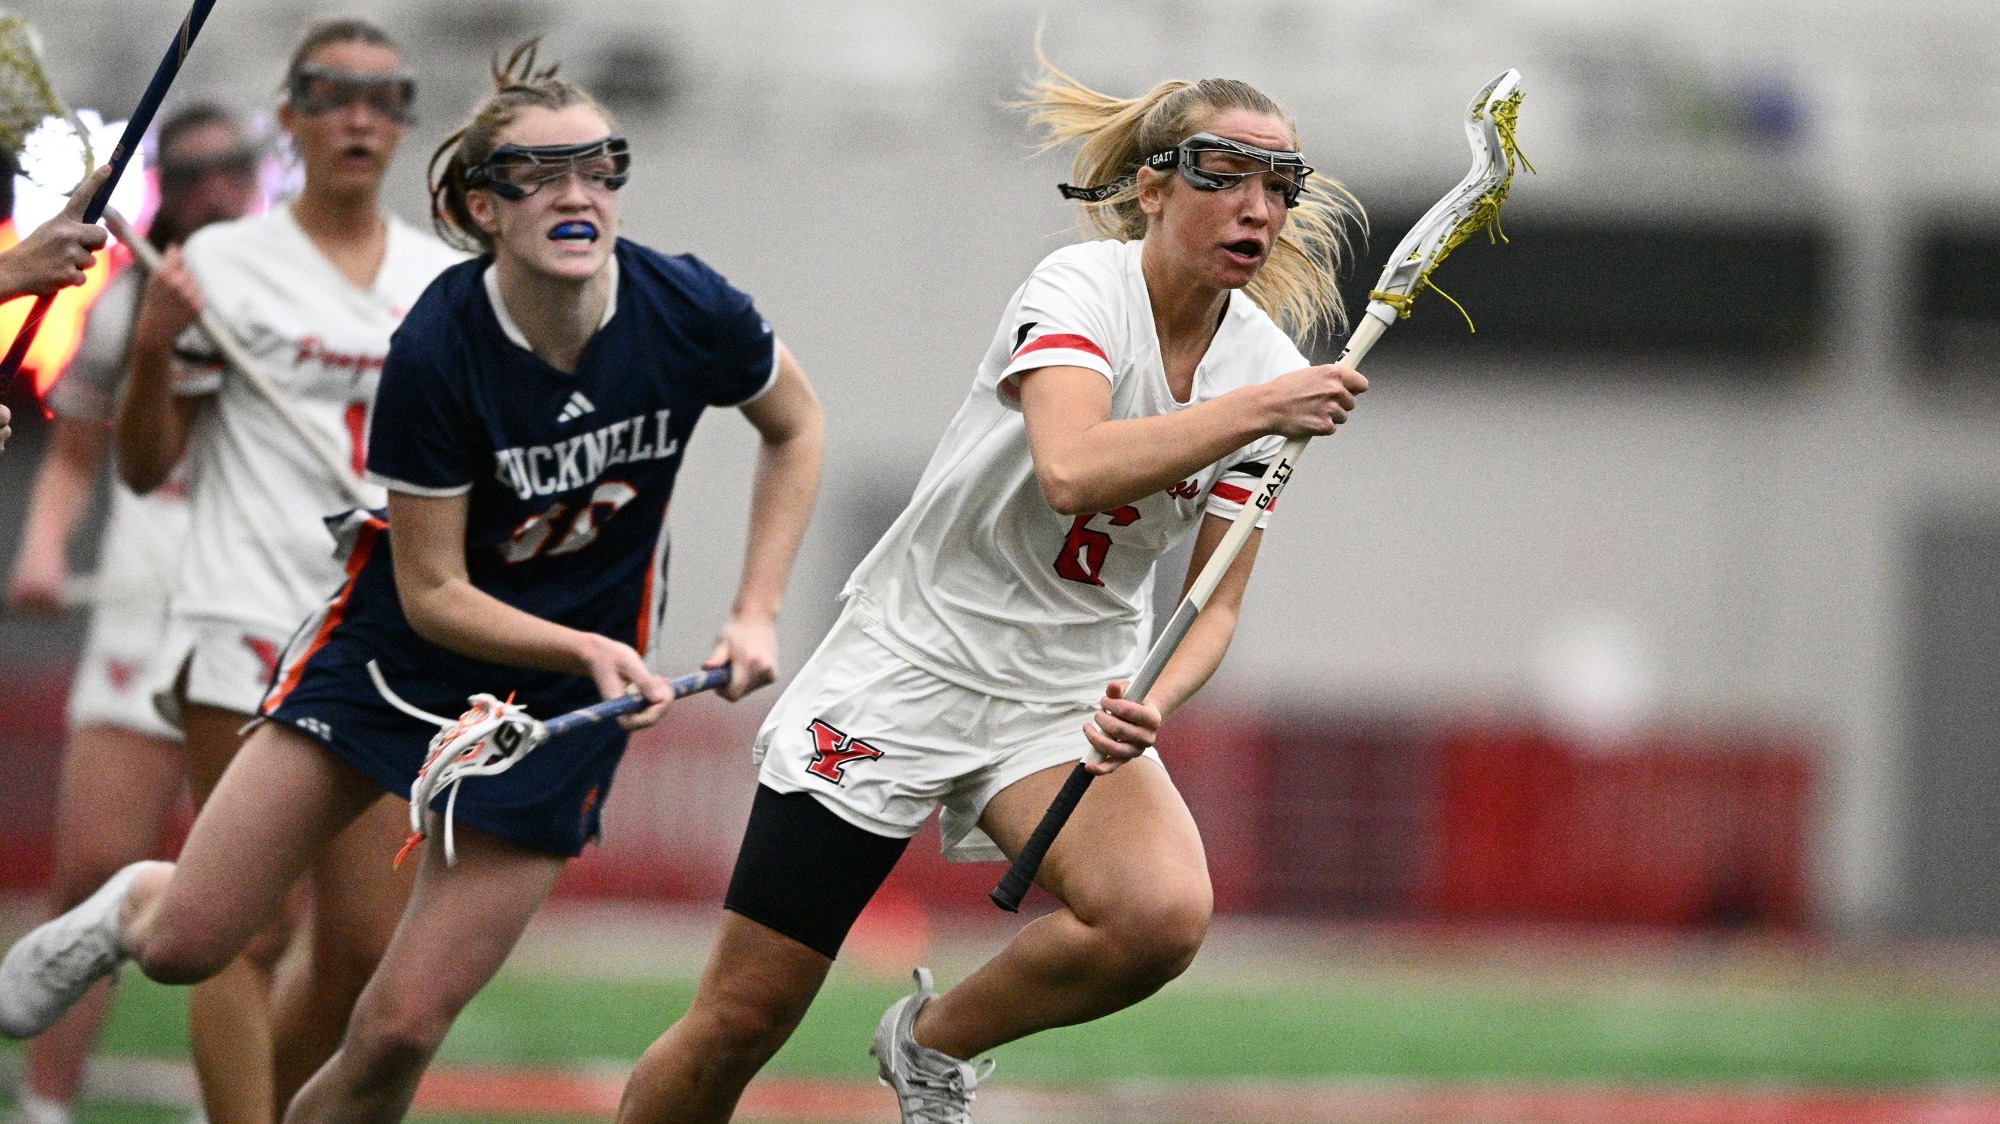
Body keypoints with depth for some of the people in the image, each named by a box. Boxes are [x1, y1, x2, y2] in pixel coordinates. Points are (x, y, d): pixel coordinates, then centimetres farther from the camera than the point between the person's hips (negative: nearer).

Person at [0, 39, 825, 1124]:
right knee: (186, 943, -4)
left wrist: (756, 613, -3)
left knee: (399, 1028, -8)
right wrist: (584, 648, -29)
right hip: (401, 646, -1)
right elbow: (433, 595, -15)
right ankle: (128, 912, 33)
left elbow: (796, 427, 5)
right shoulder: (438, 352, -24)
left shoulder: (689, 312, -18)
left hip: (572, 685, 1)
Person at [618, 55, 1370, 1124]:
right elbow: (1070, 472, -36)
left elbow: (1213, 605, 0)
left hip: (1068, 700, 4)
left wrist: (1150, 705, -20)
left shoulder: (1267, 368, -1)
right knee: (740, 1020, -6)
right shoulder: (1078, 289, -17)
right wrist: (1258, 410, -37)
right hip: (912, 664, -4)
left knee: (1162, 915, -28)